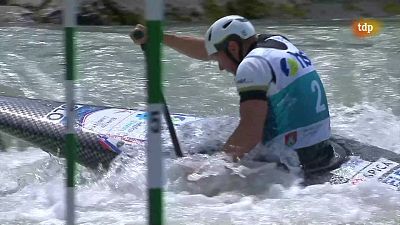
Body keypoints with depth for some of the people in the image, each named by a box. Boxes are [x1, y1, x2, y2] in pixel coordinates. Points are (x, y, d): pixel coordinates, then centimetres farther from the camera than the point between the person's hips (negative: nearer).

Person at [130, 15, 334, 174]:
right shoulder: (278, 42, 14)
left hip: (287, 163, -10)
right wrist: (157, 37, 21)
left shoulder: (253, 65, -13)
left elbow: (250, 132, -23)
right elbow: (205, 51, 22)